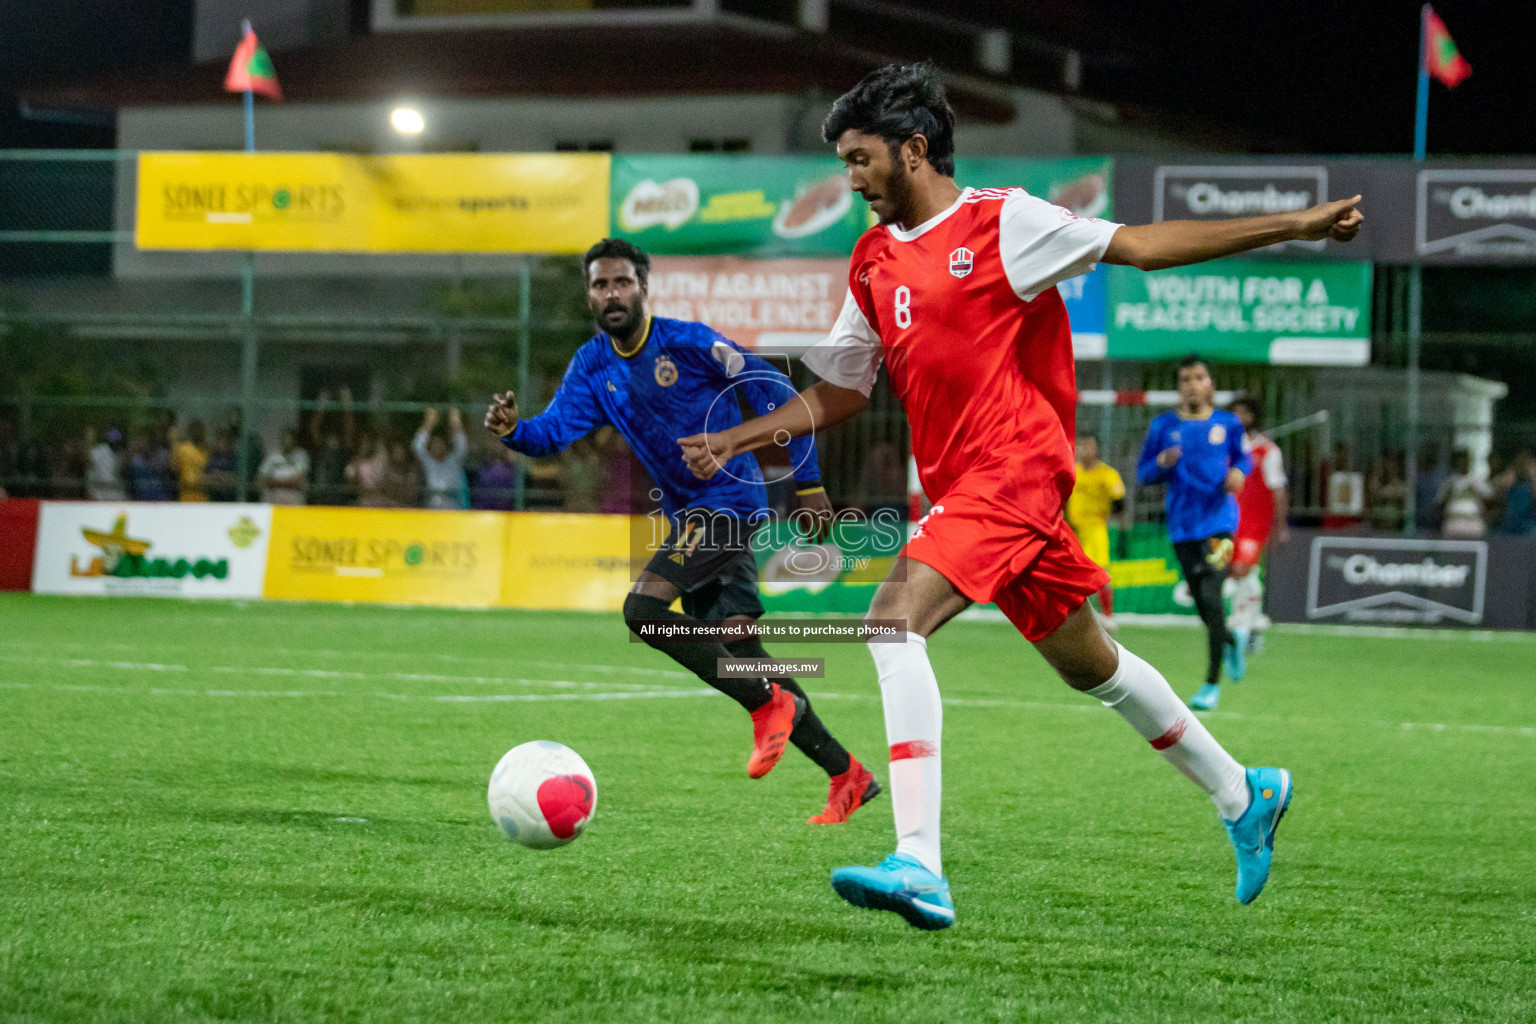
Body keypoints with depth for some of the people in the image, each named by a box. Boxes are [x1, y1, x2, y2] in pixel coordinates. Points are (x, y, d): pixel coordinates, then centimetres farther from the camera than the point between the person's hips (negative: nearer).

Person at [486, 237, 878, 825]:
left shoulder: (687, 343, -11)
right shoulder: (593, 367, 7)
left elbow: (778, 395, -7)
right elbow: (556, 430, -4)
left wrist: (807, 483, -7)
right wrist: (511, 430, -27)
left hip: (729, 499, -8)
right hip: (688, 512, 8)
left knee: (642, 609, -22)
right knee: (738, 653, 6)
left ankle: (769, 702, -11)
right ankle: (847, 775, 15)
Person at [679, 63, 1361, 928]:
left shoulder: (1002, 222, -6)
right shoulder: (875, 260, 14)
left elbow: (1139, 245, -3)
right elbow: (839, 393, 21)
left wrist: (1292, 226, -6)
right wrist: (736, 439, 9)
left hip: (1014, 472, -8)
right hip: (959, 488, 8)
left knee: (895, 620, -24)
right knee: (1088, 662, 18)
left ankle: (920, 866, -31)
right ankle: (1243, 794, 37)